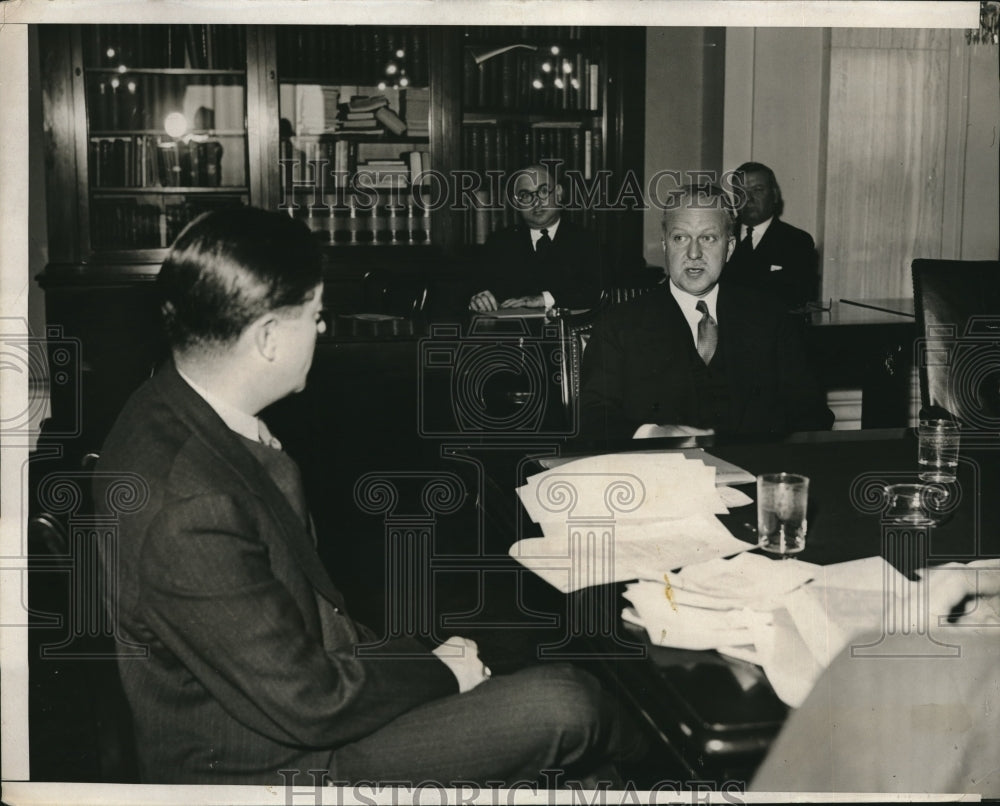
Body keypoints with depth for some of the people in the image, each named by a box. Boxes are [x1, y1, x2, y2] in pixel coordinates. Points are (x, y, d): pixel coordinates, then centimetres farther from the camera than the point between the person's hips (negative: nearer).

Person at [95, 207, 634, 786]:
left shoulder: (173, 413, -2)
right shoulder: (188, 508, -32)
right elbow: (309, 702, -24)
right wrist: (438, 669, -9)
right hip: (266, 765, -9)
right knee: (567, 707, -10)